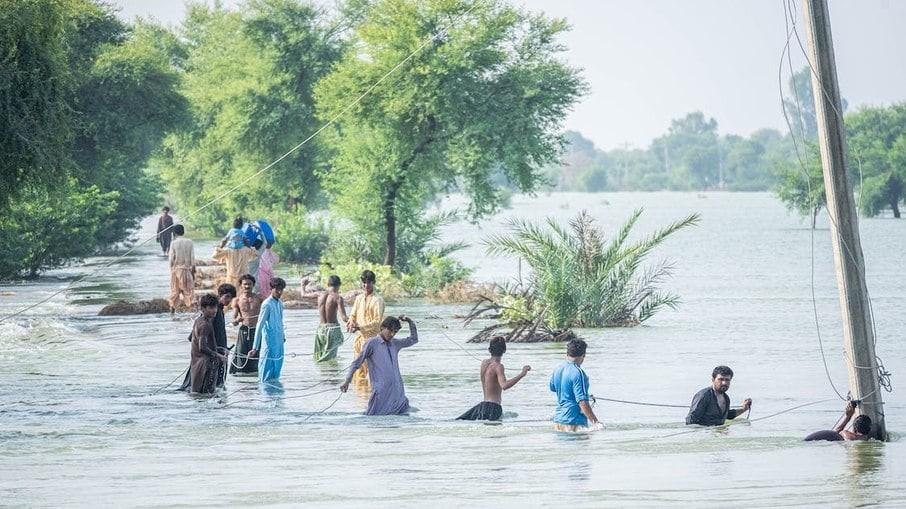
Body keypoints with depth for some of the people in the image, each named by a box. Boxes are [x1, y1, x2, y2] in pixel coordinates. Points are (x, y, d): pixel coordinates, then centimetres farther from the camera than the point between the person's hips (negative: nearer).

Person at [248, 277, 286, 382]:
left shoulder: (280, 303, 7)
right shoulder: (267, 304, -16)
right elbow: (260, 326, -19)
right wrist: (255, 347, -23)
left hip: (279, 342, 8)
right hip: (269, 342, -8)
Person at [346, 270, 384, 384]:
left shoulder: (377, 300, -8)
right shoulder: (359, 298, 14)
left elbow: (377, 322, -14)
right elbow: (353, 315, 16)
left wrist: (360, 327, -21)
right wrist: (351, 323, -8)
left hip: (372, 337, -7)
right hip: (359, 337, 7)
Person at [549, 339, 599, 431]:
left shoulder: (557, 369, 8)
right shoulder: (578, 373, -17)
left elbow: (552, 388, 27)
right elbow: (582, 402, -21)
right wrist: (594, 420, -17)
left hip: (558, 420, 8)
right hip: (574, 422, -8)